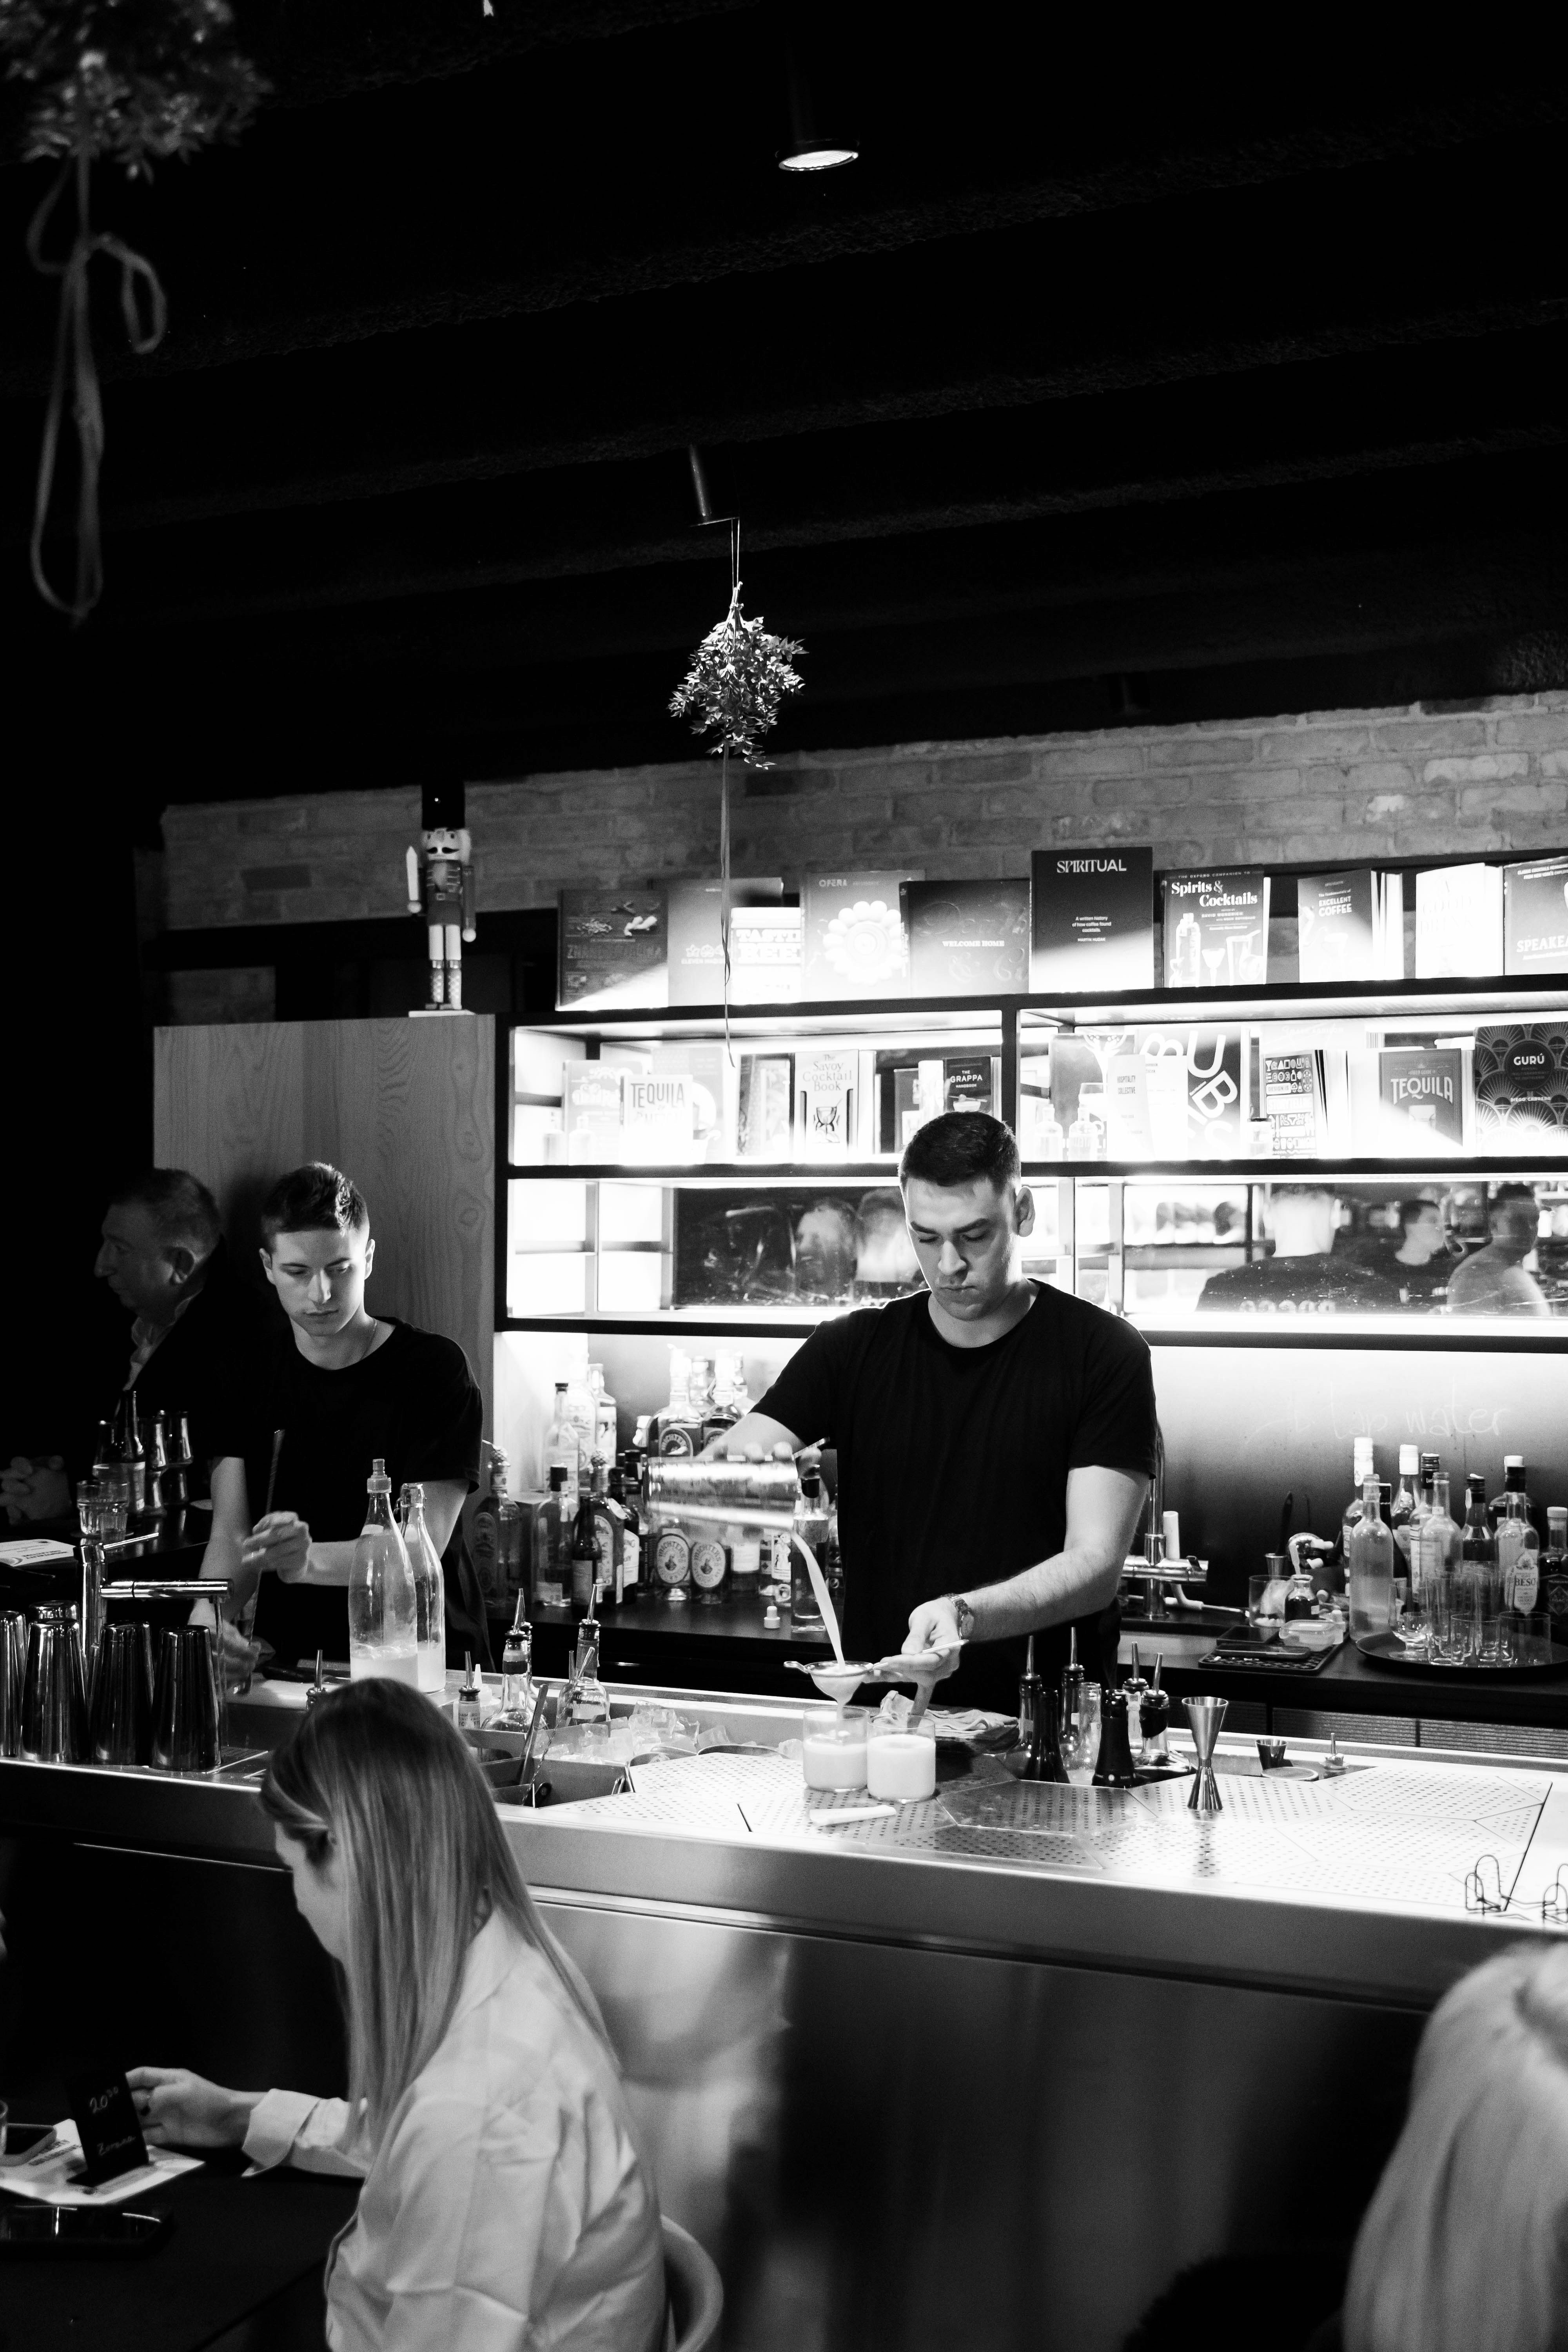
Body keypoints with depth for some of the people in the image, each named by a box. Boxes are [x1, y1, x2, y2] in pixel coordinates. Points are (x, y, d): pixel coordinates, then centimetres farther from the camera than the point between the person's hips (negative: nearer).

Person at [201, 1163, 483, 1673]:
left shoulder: (434, 1369, -4)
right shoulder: (249, 1379, 8)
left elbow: (424, 1545, -12)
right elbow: (230, 1536, -1)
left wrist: (310, 1560, -30)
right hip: (283, 1665, 4)